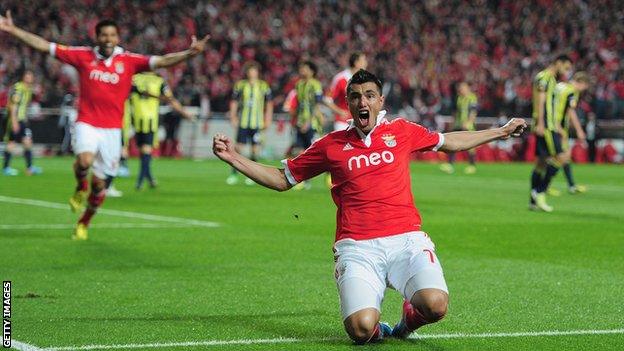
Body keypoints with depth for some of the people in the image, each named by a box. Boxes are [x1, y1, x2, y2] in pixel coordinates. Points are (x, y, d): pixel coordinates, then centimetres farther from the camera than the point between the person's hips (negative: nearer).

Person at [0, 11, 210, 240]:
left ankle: (84, 222, 31)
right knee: (84, 161, -31)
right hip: (87, 124, -1)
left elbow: (162, 62, -10)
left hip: (112, 129, 1)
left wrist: (190, 53, -26)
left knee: (99, 183, 5)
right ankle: (81, 187, 5)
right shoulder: (83, 56, 0)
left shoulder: (129, 61, -2)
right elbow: (44, 46, 2)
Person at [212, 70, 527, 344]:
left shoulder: (402, 132, 13)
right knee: (361, 329, -25)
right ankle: (377, 330, 15)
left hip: (406, 240, 1)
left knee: (435, 305, -25)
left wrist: (500, 132, 35)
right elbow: (282, 179, 21)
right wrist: (234, 158, 11)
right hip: (357, 248, -1)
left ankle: (408, 318, 13)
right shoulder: (331, 145, 11)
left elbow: (449, 142, 31)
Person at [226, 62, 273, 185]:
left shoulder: (263, 86, 3)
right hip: (243, 122, 0)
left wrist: (268, 119, 4)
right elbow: (234, 102, 10)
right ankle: (234, 174, 1)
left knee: (255, 148, 2)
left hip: (257, 123, 0)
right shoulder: (240, 85, 4)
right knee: (239, 146, -4)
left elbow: (269, 103, 9)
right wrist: (233, 117, 3)